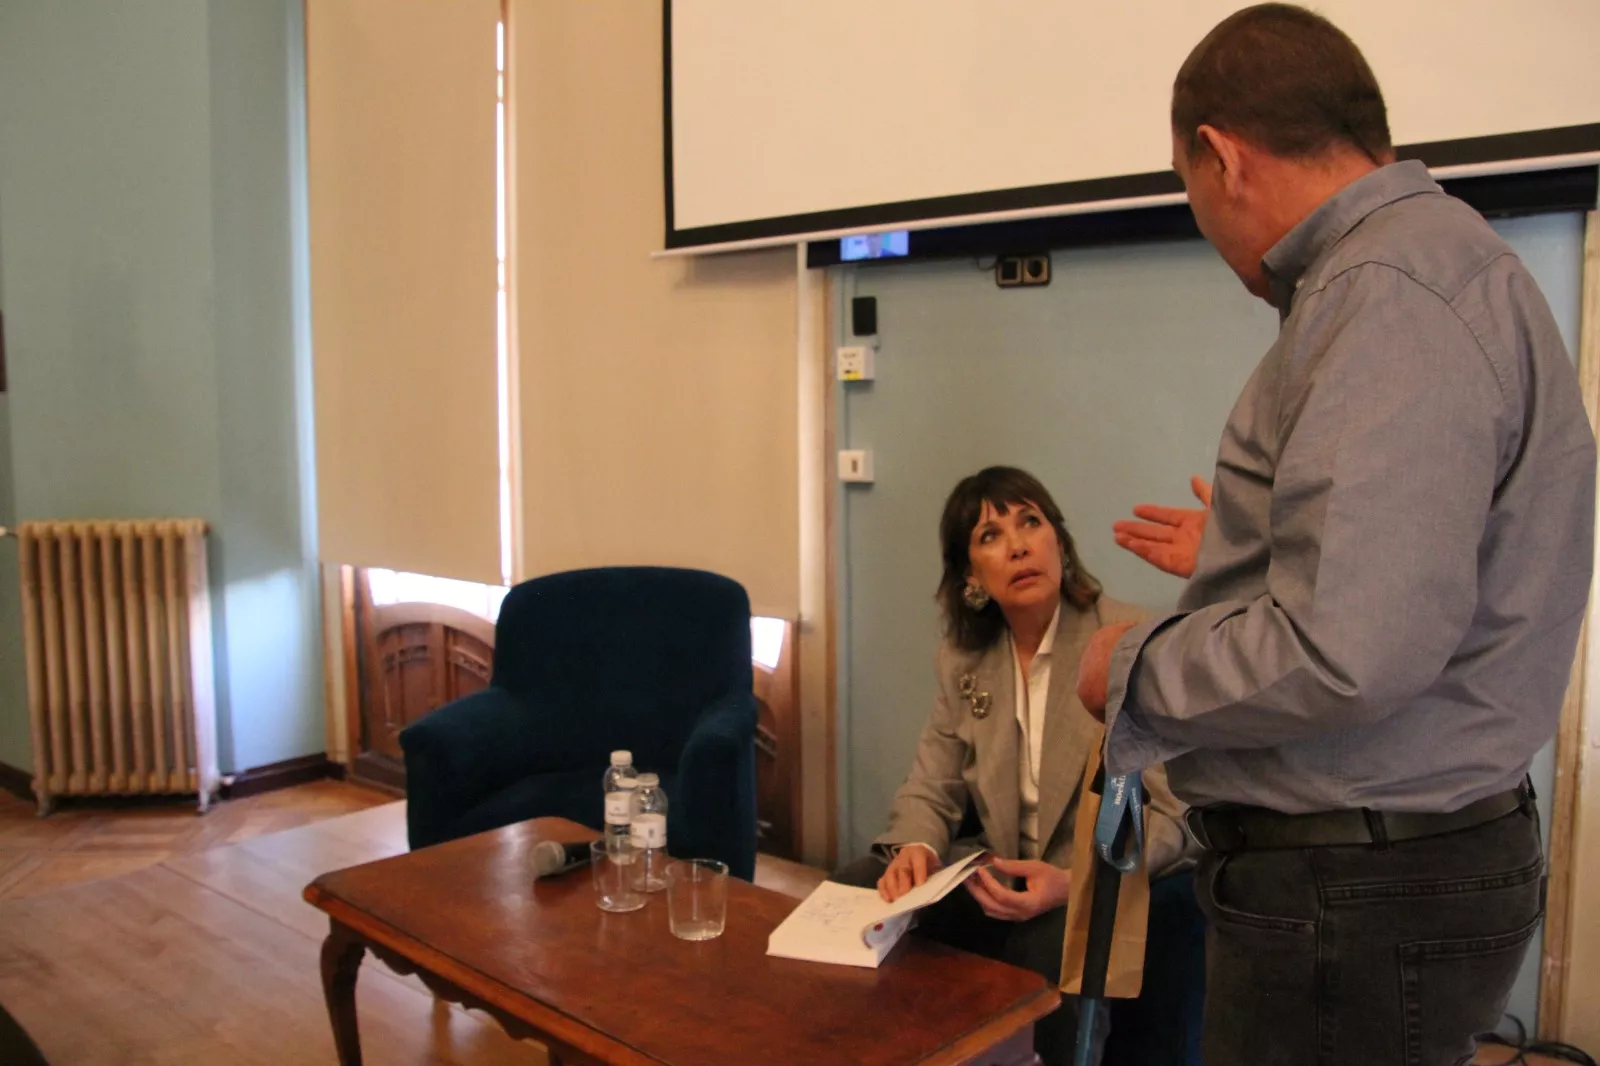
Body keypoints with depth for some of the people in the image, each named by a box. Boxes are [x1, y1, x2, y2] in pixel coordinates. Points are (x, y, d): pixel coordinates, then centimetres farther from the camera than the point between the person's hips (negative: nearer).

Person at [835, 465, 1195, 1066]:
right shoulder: (962, 657, 4)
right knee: (853, 896, -15)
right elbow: (930, 789, 5)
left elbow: (1168, 816, -16)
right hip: (997, 878, 5)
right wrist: (915, 849, -19)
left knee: (1053, 944, -35)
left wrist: (1074, 882, -32)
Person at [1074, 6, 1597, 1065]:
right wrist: (1234, 555, 31)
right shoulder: (1441, 263, 12)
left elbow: (1350, 653, -31)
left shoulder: (1391, 293, -21)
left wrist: (1136, 665, -14)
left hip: (1358, 898, -10)